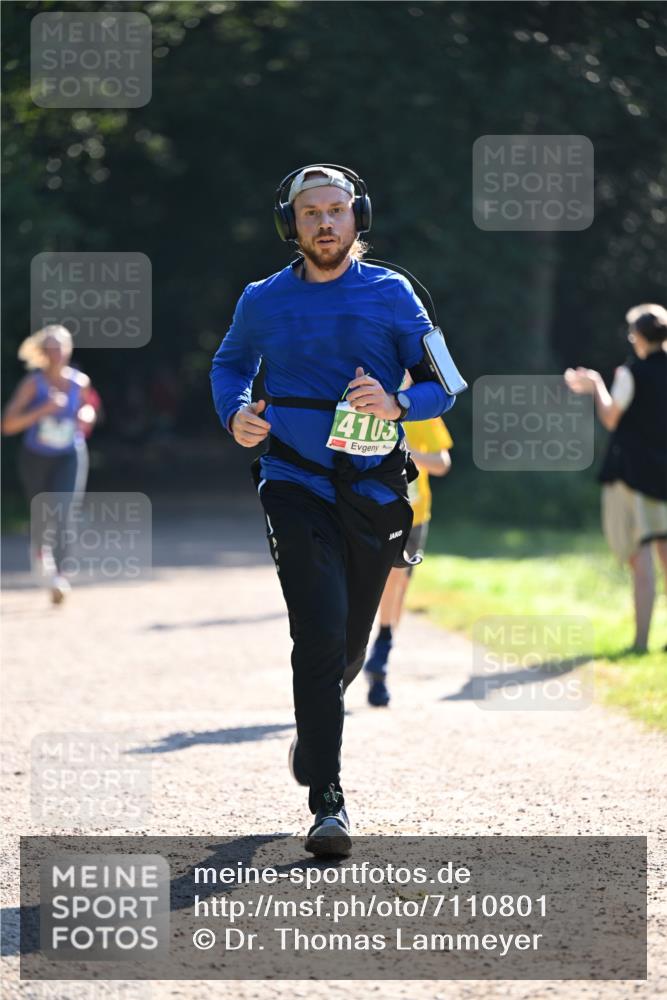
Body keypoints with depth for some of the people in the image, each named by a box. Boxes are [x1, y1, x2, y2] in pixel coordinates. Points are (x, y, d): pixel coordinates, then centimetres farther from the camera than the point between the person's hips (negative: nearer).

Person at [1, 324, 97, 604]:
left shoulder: (80, 382, -6)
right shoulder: (33, 383, -15)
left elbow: (88, 405, 18)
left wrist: (87, 415, -6)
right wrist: (43, 410, -33)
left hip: (70, 457, 0)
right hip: (35, 457, 0)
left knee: (63, 512, -21)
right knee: (42, 514, 14)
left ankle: (58, 573, -16)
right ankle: (40, 546, 49)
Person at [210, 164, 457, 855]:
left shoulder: (390, 294, 1)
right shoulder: (263, 301, 3)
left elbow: (441, 385, 1)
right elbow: (229, 363, 22)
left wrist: (397, 403, -20)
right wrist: (235, 414, 0)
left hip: (374, 492, 1)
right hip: (296, 486, -1)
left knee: (348, 647, 13)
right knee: (320, 635, -18)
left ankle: (312, 732, 47)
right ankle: (327, 802, -16)